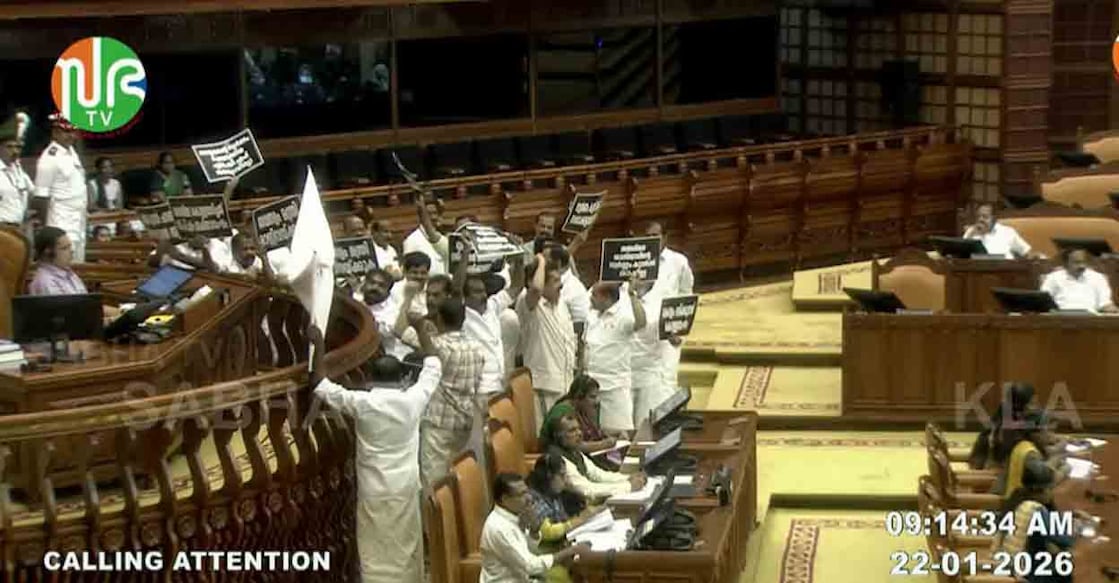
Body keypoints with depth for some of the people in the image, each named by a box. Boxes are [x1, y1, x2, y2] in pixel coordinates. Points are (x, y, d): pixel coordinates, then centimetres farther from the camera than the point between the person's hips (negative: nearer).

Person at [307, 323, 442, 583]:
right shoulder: (412, 400, -9)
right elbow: (433, 367, 7)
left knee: (376, 549, 5)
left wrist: (319, 344, -2)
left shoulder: (361, 403, -15)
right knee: (406, 544, 17)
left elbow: (320, 385, -9)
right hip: (405, 486, 2)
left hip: (374, 490, -2)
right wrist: (421, 328, 17)